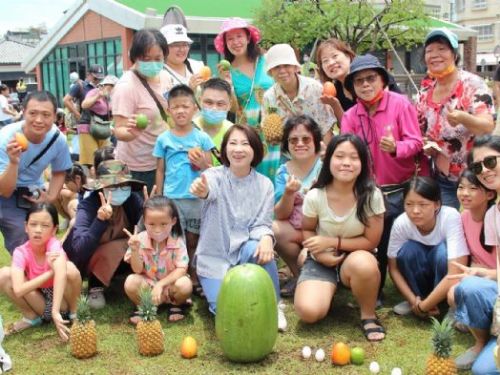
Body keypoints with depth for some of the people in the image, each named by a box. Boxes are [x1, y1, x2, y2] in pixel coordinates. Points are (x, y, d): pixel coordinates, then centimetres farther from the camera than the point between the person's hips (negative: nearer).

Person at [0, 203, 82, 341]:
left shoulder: (53, 244, -24)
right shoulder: (21, 252, -17)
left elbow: (61, 272, -45)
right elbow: (18, 290, -30)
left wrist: (56, 312, -53)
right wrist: (51, 272, -32)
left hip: (61, 300, -2)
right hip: (39, 303, 2)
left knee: (70, 268, -32)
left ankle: (72, 314, -5)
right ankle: (31, 317, 3)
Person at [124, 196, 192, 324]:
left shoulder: (177, 242, -16)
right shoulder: (140, 240, -14)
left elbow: (182, 269, -18)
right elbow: (137, 270, -14)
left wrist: (161, 284, -28)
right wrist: (134, 250, -32)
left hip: (169, 284, 0)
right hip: (147, 284, 1)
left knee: (185, 284, -32)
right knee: (131, 282, -30)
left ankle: (175, 305, 3)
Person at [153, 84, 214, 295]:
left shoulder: (202, 138, 1)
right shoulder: (163, 139, 3)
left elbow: (211, 170, 4)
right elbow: (160, 171, 7)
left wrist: (203, 164, -19)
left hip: (197, 198, 0)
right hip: (171, 198, 0)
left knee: (193, 241, 10)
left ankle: (194, 280, 21)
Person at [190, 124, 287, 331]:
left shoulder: (264, 184, -4)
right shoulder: (214, 175, -11)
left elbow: (262, 223, -8)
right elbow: (210, 191, -36)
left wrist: (266, 238, -34)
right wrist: (202, 191, -62)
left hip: (244, 250, 2)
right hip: (215, 255, -2)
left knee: (259, 251, -34)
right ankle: (215, 287, 15)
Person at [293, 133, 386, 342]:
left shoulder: (371, 196, -18)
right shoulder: (315, 196, -15)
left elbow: (371, 242, -11)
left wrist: (332, 242, -18)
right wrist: (320, 253, -15)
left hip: (356, 257, -1)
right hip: (322, 260, 2)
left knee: (364, 264, -40)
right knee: (308, 312, -23)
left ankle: (368, 316, -8)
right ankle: (330, 290, 16)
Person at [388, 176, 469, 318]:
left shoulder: (451, 217, -34)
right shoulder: (401, 223, -24)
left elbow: (456, 273, -38)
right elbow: (394, 268, -13)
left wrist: (423, 306, -33)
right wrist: (414, 301, -24)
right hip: (420, 274, 3)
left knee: (444, 251, -34)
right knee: (408, 249, -28)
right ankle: (419, 297, -5)